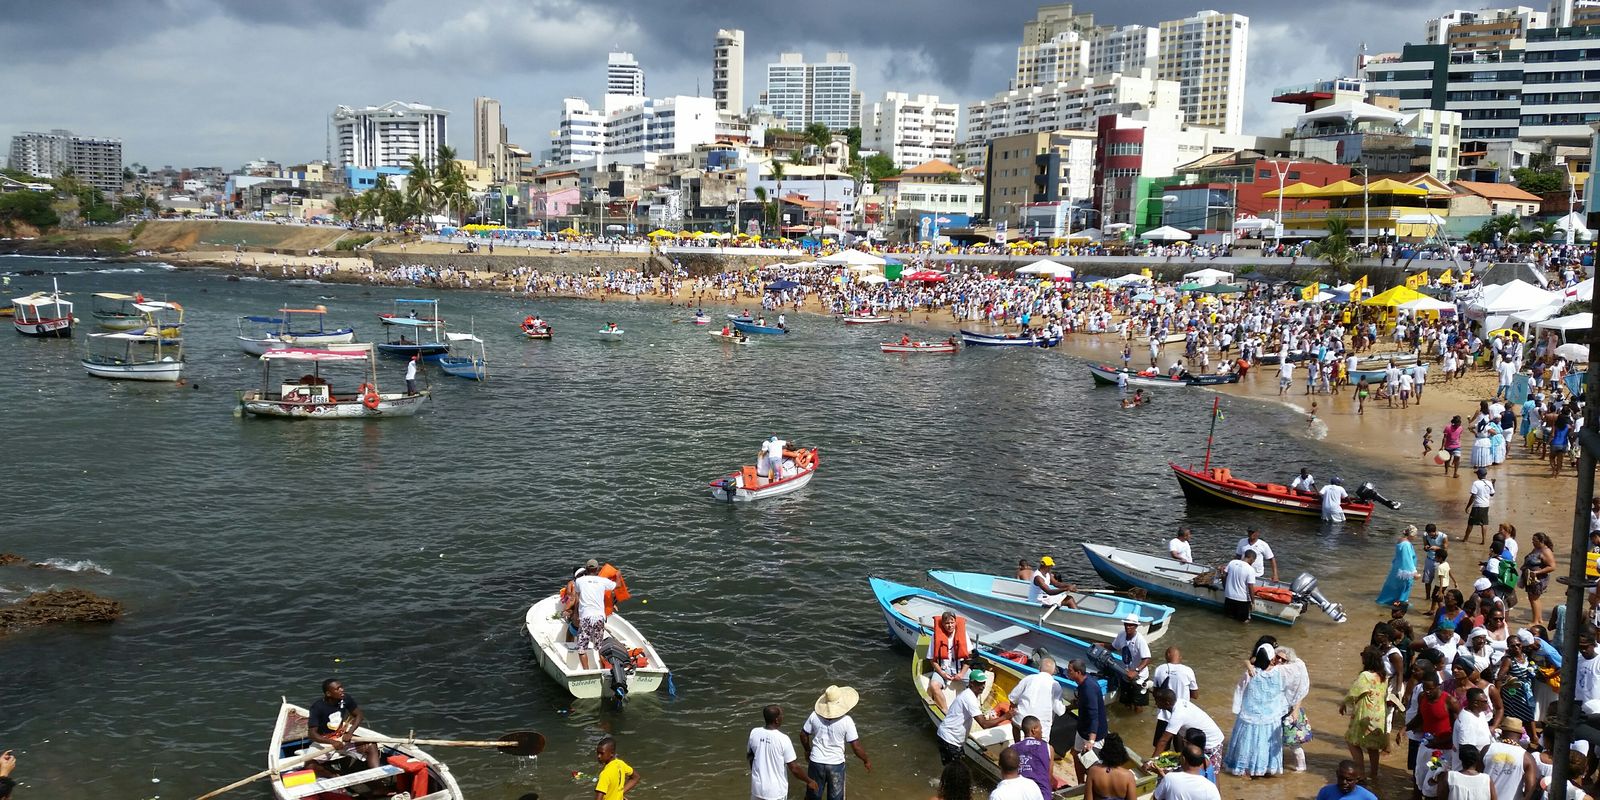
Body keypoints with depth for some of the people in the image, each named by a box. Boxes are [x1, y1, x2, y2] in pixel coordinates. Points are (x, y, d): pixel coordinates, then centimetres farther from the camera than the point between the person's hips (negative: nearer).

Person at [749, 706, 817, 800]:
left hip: (757, 787, 4)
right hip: (776, 791, -4)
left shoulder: (754, 733, -8)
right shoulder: (783, 739, -20)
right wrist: (809, 781, 0)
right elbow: (794, 768, -15)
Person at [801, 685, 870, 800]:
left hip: (816, 762, 2)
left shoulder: (815, 716, -9)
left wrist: (807, 750, 22)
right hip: (836, 764, -2)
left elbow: (803, 735, 3)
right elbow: (856, 747, -13)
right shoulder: (846, 721, -17)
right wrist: (866, 760, 4)